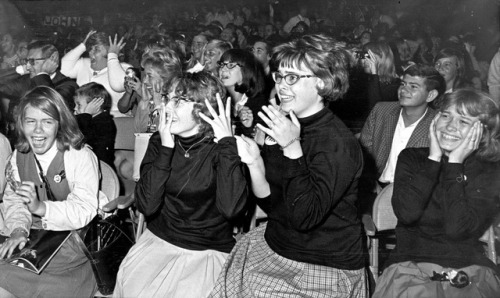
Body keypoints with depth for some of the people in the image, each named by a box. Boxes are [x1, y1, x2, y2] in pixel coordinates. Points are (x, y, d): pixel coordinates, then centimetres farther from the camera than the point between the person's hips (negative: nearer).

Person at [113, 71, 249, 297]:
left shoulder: (221, 148, -11)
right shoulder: (159, 141, 0)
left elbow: (231, 209, -26)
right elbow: (146, 206, -11)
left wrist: (227, 143, -25)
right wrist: (165, 149, -16)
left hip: (209, 250, -3)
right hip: (159, 240, 3)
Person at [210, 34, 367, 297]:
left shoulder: (338, 143, -19)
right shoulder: (283, 127, 2)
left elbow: (304, 218, -26)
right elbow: (270, 204, 3)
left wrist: (292, 149, -28)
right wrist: (254, 163, -13)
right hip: (275, 248, 6)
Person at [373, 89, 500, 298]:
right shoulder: (412, 157, 7)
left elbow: (457, 229, -11)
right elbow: (407, 212, -10)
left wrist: (454, 164, -8)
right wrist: (434, 159, -7)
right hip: (409, 266, 0)